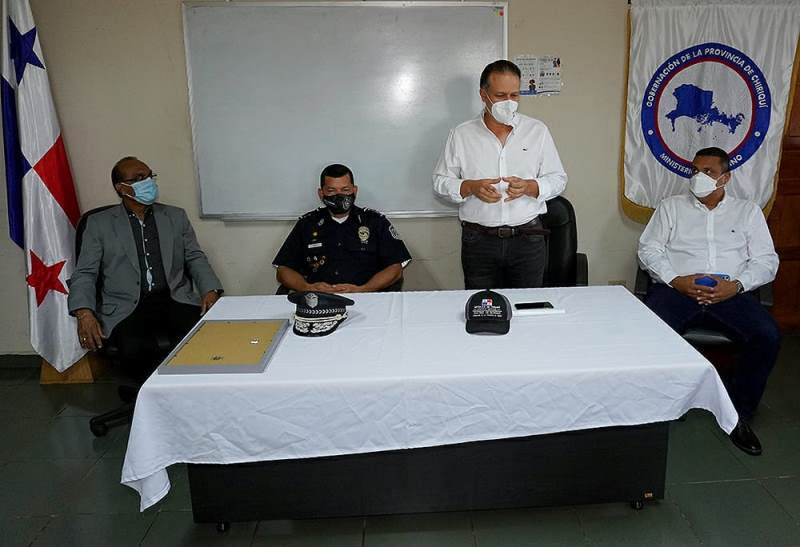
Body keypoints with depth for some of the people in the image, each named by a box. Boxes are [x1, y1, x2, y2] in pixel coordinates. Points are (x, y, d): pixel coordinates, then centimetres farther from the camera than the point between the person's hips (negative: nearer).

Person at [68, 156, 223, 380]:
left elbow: (195, 258, 14)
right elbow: (85, 273, 6)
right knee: (133, 349, -35)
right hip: (127, 308, -2)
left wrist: (210, 291, -7)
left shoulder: (176, 216, 17)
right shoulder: (99, 223, 10)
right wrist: (84, 313, -14)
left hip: (176, 301, 2)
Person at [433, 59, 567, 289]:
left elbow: (558, 179, 6)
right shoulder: (461, 135, 2)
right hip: (478, 241, -1)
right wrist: (471, 187, -15)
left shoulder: (538, 131, 4)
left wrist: (529, 187, -15)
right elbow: (440, 181, 5)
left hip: (528, 238, 1)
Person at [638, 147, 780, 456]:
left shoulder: (748, 211, 21)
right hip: (676, 288, -1)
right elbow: (649, 249, 9)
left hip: (730, 293, 2)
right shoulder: (671, 206, 18)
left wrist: (736, 285, -8)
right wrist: (676, 280, -9)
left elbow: (767, 260, 12)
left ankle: (739, 413, -7)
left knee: (768, 336, -27)